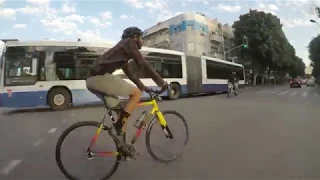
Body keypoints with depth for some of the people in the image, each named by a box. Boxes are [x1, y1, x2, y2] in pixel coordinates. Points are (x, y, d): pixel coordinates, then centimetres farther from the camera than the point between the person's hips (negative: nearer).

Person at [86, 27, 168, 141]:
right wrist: (162, 82, 0)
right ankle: (119, 126, -3)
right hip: (101, 77, -10)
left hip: (92, 79, 10)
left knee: (118, 109, 17)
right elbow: (143, 65, -6)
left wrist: (144, 87, 35)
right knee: (137, 92, -3)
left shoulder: (123, 49, 30)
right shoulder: (129, 43, 3)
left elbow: (130, 73, 34)